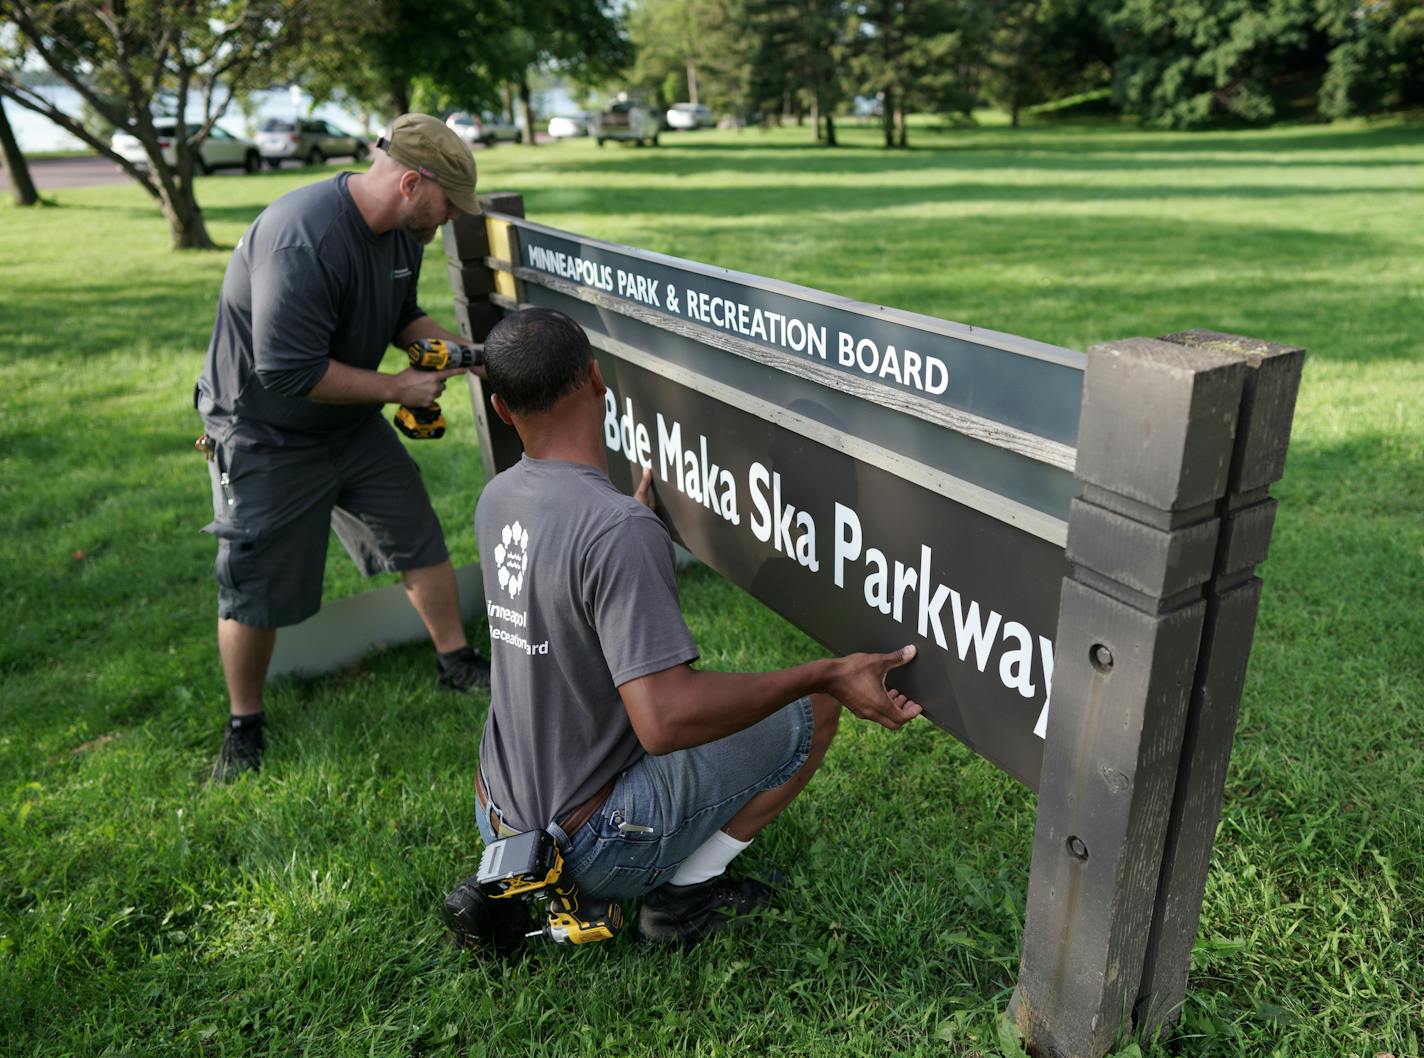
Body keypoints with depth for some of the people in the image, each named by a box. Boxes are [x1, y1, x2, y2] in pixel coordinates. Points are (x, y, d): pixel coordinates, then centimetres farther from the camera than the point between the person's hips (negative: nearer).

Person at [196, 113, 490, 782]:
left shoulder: (404, 232, -3)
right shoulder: (301, 239, -32)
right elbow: (290, 372, -32)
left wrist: (449, 346, -5)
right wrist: (396, 389, -23)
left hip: (352, 426, 8)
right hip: (265, 438, -7)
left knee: (421, 542, 10)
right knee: (256, 595, 4)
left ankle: (456, 663, 29)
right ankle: (243, 728, 25)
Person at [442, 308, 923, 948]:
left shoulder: (496, 500, -3)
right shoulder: (619, 529, -29)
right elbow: (664, 718, -37)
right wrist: (826, 675, -31)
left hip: (499, 816, 8)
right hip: (590, 844, -7)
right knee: (813, 711, -1)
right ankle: (682, 895, 4)